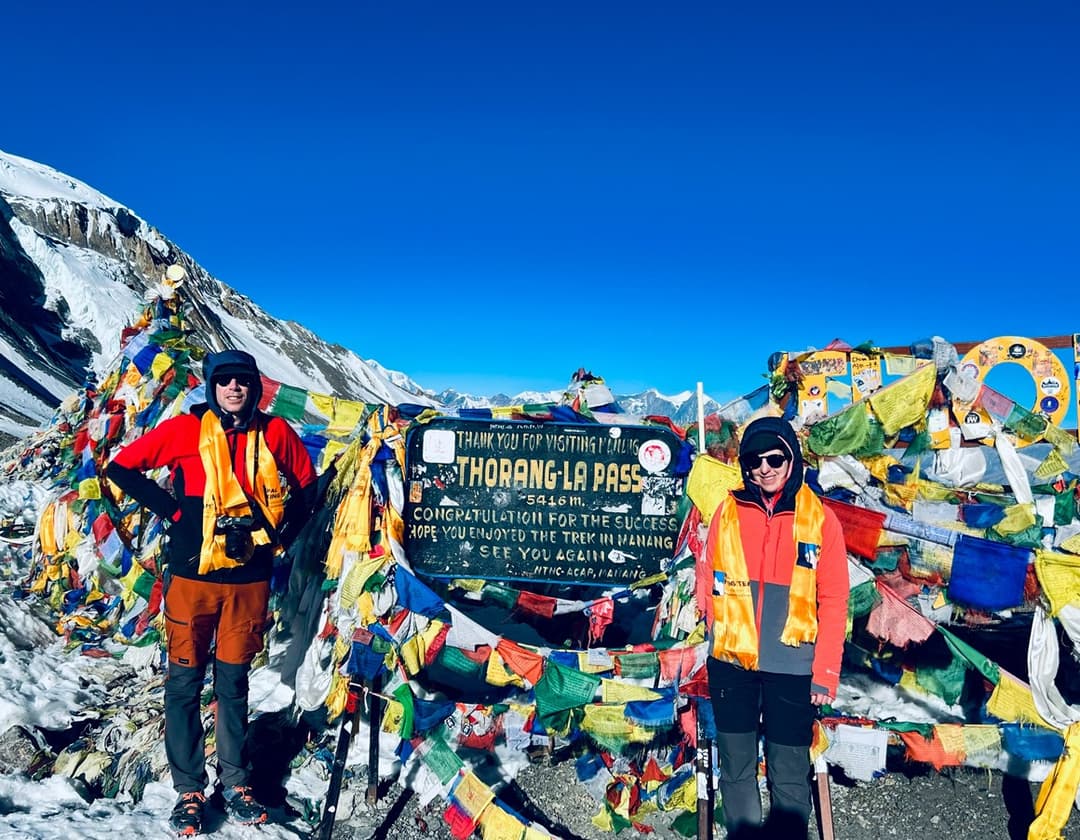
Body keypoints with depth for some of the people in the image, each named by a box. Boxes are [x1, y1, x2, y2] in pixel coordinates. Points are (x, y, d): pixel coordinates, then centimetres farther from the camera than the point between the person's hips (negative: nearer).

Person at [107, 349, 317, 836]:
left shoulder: (274, 433, 1)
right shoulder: (186, 430, -4)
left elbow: (306, 485, 14)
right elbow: (122, 468, 0)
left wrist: (279, 534, 4)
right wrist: (171, 510, -7)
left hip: (249, 578, 1)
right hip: (192, 576, -1)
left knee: (233, 681, 12)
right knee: (185, 680, 6)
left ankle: (235, 783, 25)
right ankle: (189, 789, 20)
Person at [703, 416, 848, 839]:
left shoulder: (821, 519, -3)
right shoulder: (727, 511, 1)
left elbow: (833, 602, -3)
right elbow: (712, 585, 4)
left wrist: (825, 672, -6)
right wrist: (721, 635, -4)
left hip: (792, 667, -2)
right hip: (731, 662, 2)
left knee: (789, 776, 9)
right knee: (736, 769, 14)